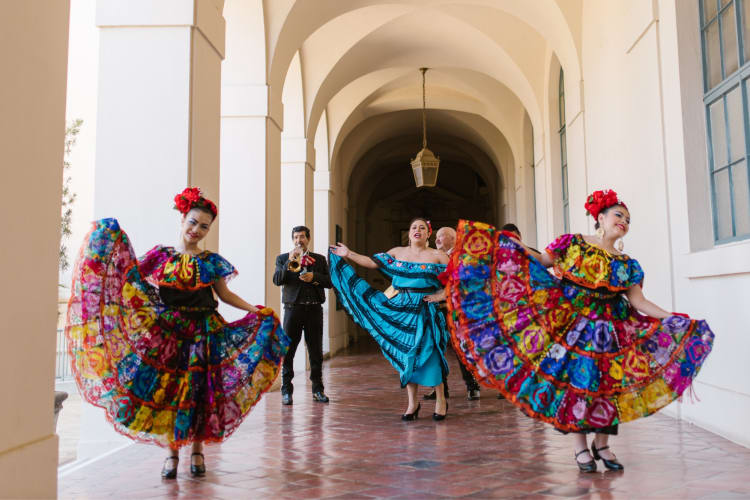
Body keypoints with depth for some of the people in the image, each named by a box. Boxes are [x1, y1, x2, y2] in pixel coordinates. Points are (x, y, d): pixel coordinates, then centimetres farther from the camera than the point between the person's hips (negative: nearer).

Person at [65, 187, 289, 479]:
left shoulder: (211, 262, 4)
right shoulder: (161, 255, 5)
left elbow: (225, 294, 8)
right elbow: (132, 275, 3)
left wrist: (254, 310, -1)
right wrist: (116, 240, -2)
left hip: (202, 334, 0)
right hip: (166, 333, 0)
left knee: (197, 390, 2)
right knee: (166, 388, 2)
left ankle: (197, 450, 16)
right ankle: (171, 452, 14)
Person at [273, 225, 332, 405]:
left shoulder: (319, 259, 14)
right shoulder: (283, 258, 10)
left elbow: (329, 281, 7)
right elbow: (277, 280, -5)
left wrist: (314, 277, -10)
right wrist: (289, 263, -16)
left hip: (314, 309, 1)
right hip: (293, 308, -1)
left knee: (316, 351, 5)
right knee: (287, 350, -2)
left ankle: (318, 390, 14)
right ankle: (286, 390, 6)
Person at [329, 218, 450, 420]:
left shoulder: (437, 255, 1)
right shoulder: (398, 252, 10)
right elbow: (373, 262, 8)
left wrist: (441, 295, -9)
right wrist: (349, 255, 5)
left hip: (426, 310, -3)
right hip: (402, 309, 3)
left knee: (428, 352, -5)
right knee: (404, 353, 4)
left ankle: (441, 400, 12)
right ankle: (412, 403, 15)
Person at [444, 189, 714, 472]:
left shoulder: (627, 265, 9)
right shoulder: (573, 243, 1)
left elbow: (638, 300, 4)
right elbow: (540, 263, 0)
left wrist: (673, 320, -4)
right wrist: (517, 247, -11)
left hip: (610, 330, 3)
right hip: (570, 324, -3)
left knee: (607, 382, 5)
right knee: (574, 379, -1)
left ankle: (601, 444, 23)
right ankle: (580, 447, 13)